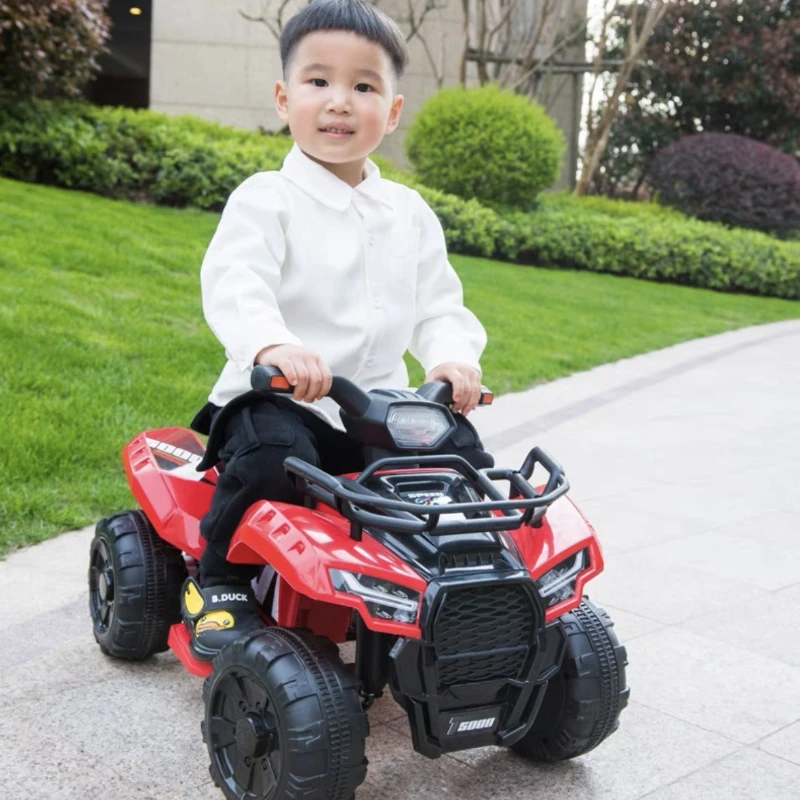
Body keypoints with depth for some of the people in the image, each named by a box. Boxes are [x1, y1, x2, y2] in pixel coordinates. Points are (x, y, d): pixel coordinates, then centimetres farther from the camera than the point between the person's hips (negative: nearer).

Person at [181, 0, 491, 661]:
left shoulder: (409, 214, 14)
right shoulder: (266, 200, -3)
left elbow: (438, 304, 12)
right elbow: (234, 286, -20)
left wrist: (451, 357, -11)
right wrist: (272, 345, -42)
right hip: (278, 398, -4)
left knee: (466, 452, -12)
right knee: (273, 455, -33)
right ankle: (220, 583, -8)